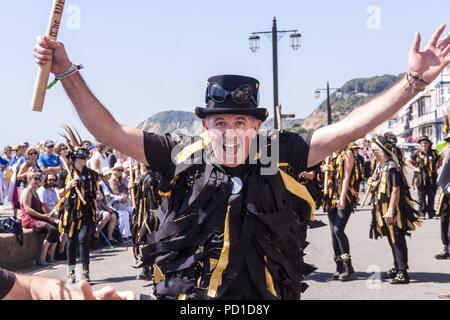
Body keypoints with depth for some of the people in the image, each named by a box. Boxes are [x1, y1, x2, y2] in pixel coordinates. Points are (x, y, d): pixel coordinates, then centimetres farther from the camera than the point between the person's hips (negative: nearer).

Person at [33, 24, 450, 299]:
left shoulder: (278, 155, -5)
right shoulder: (182, 156, -3)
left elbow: (347, 129, -7)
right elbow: (110, 132, 0)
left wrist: (414, 80, -12)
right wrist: (67, 72, -4)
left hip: (264, 294, 0)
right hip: (187, 295, 1)